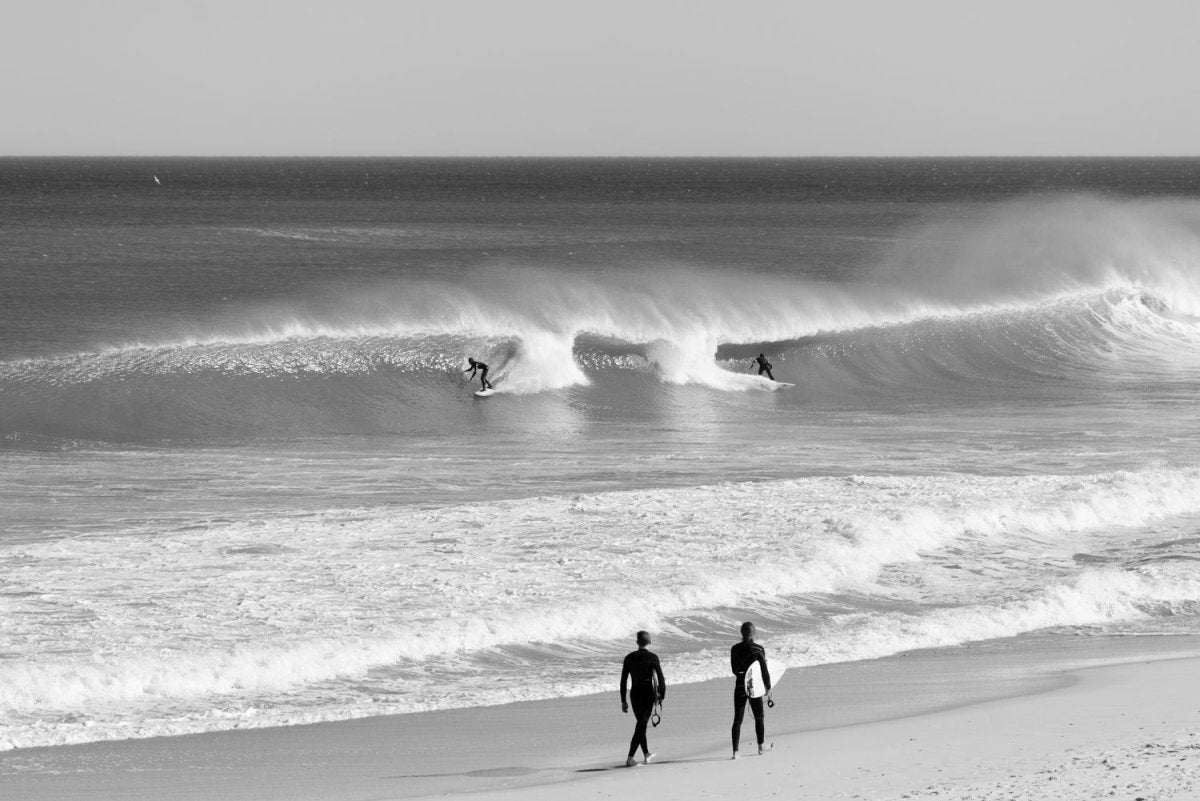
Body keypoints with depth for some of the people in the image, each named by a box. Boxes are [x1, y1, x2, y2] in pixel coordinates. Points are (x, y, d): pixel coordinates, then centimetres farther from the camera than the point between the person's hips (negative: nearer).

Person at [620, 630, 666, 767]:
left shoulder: (629, 658, 0)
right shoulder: (652, 657, -9)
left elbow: (623, 680, 1)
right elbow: (660, 678, -10)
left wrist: (623, 701, 8)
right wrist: (662, 695, 5)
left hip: (634, 694, 3)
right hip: (649, 693, -3)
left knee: (641, 723, 22)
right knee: (641, 726, -2)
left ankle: (646, 754, 35)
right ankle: (630, 758, -12)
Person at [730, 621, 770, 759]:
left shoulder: (735, 649, -1)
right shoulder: (759, 649, -8)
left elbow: (734, 670, 7)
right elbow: (764, 669, -7)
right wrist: (768, 685, 4)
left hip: (739, 687, 1)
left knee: (737, 720, 1)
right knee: (759, 717, 19)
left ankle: (735, 751, -9)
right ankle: (761, 746, 27)